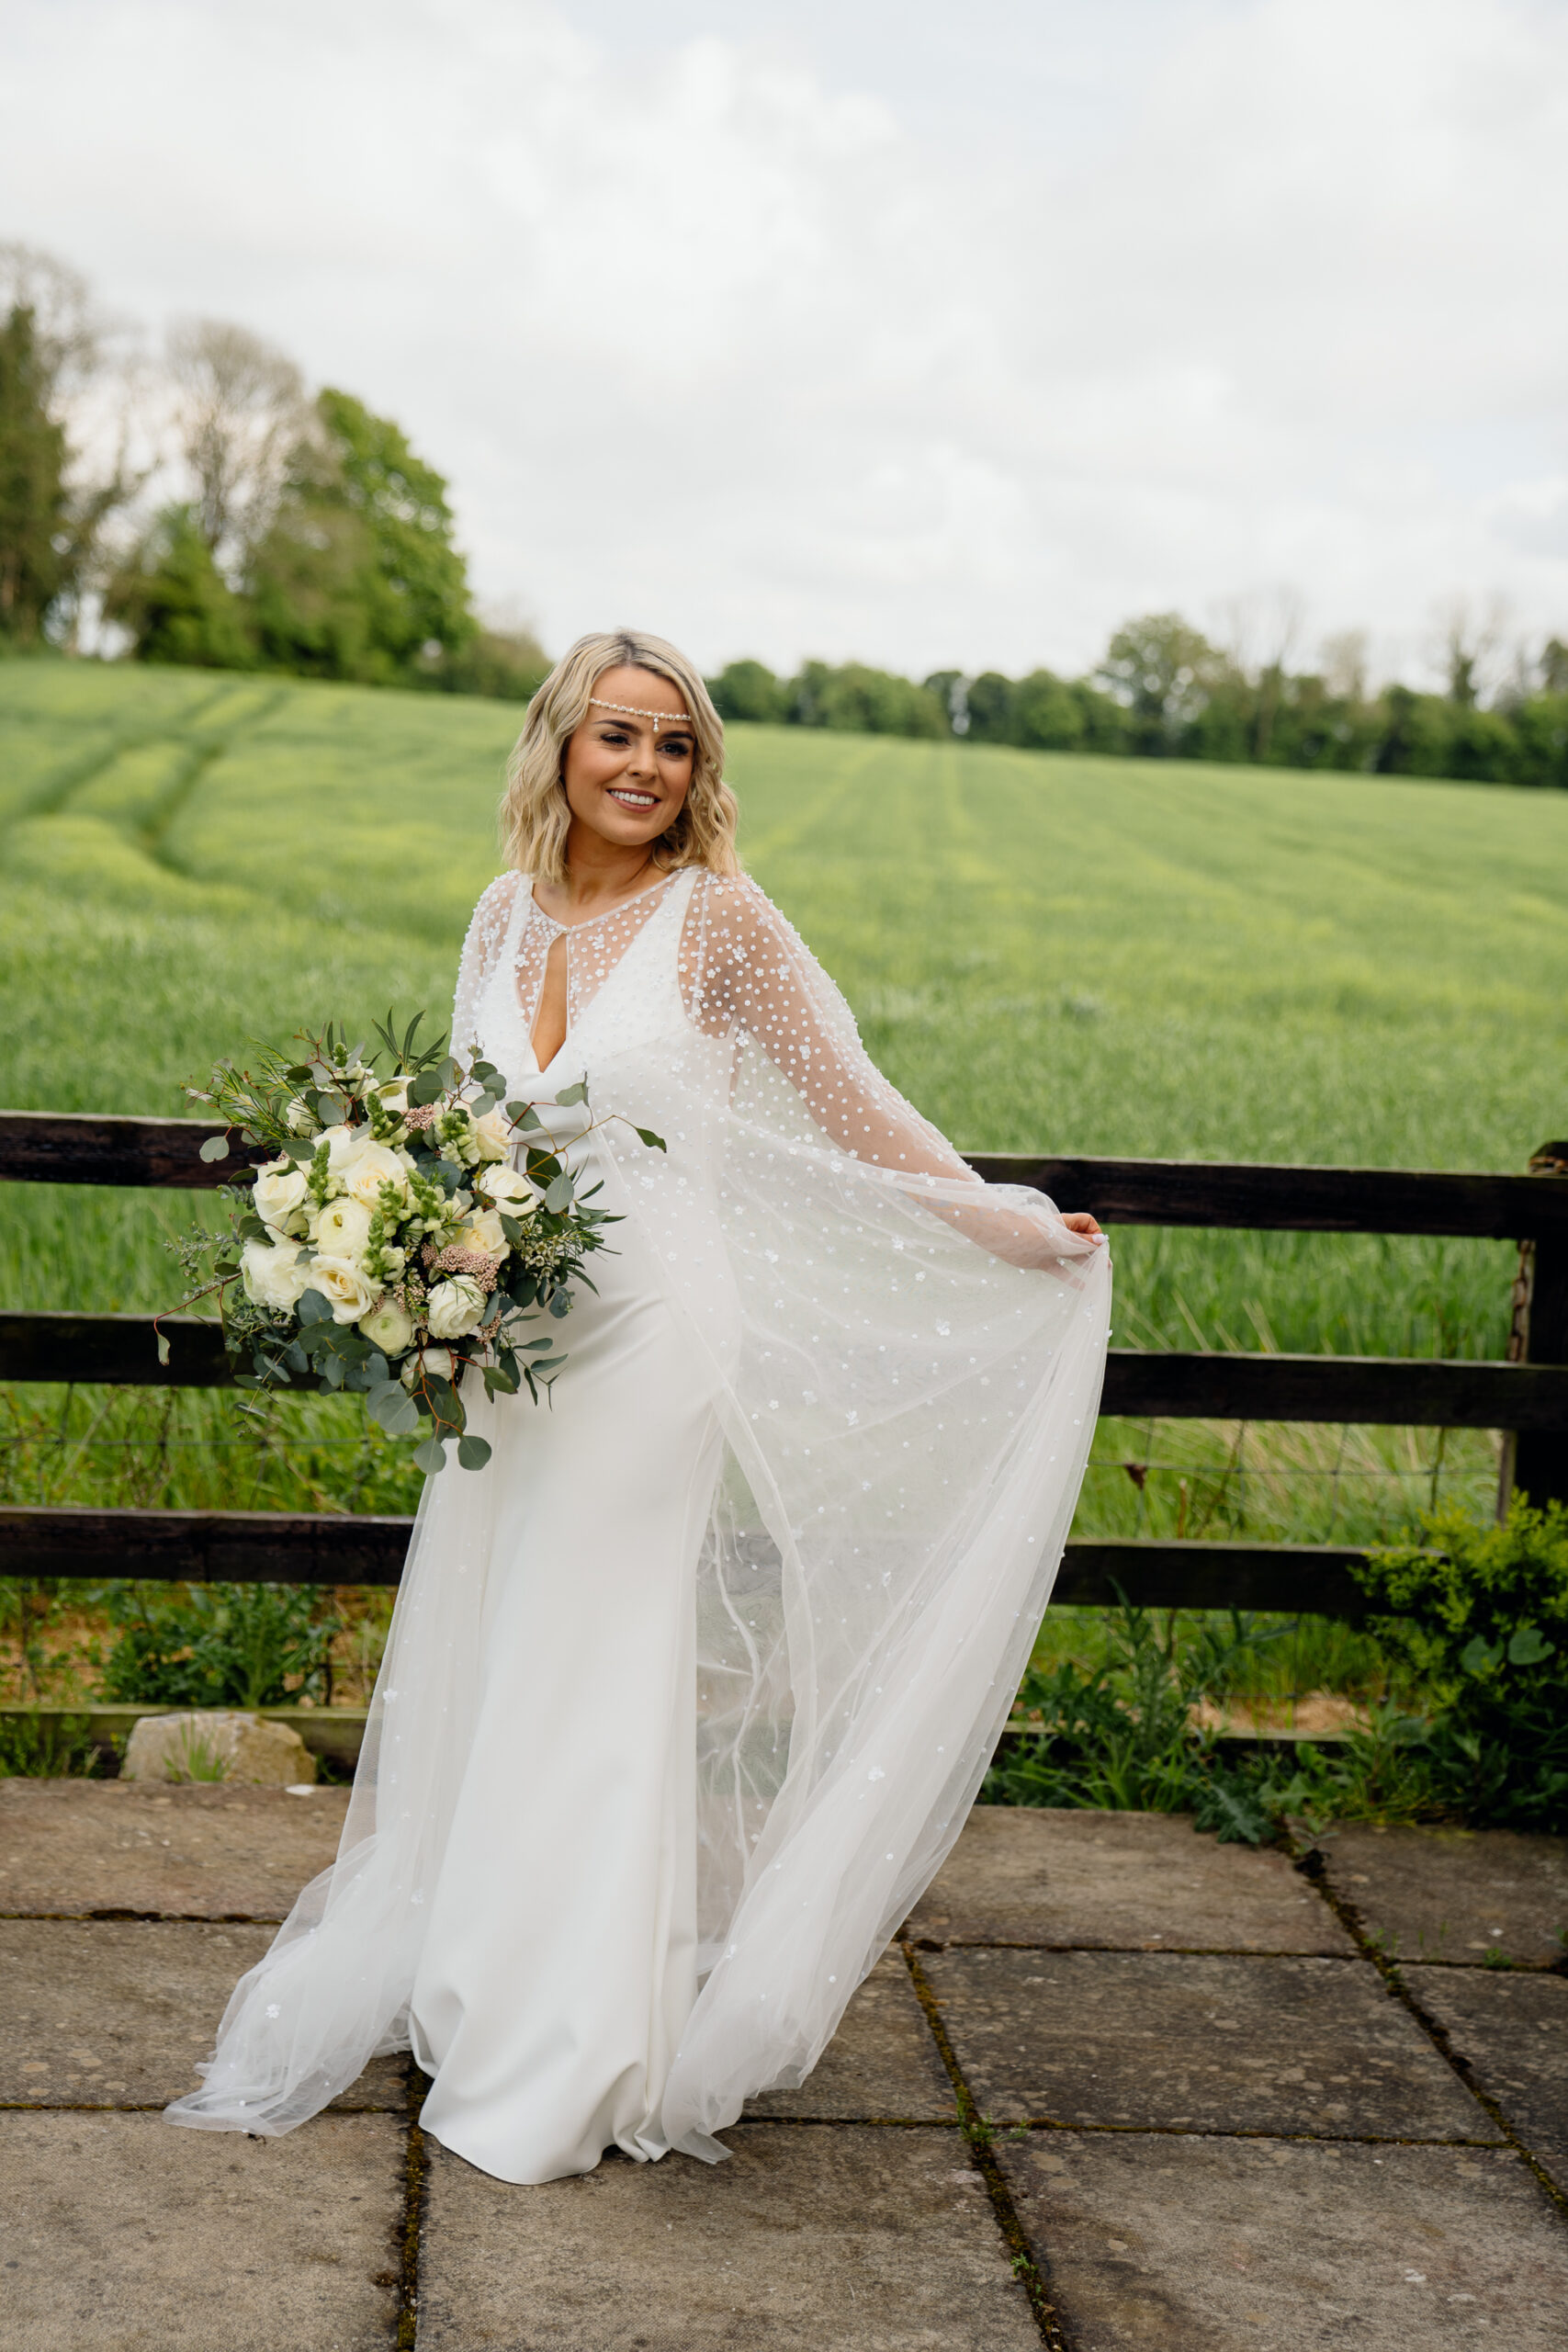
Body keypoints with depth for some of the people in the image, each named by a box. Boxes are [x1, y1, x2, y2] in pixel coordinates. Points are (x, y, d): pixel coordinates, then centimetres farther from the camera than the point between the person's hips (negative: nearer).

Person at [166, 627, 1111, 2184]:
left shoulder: (716, 919, -7)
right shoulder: (506, 917, 9)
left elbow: (851, 1106, -4)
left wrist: (1011, 1234, -8)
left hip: (647, 1340, -5)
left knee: (588, 1692, 1)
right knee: (471, 1692, 13)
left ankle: (559, 2068, 14)